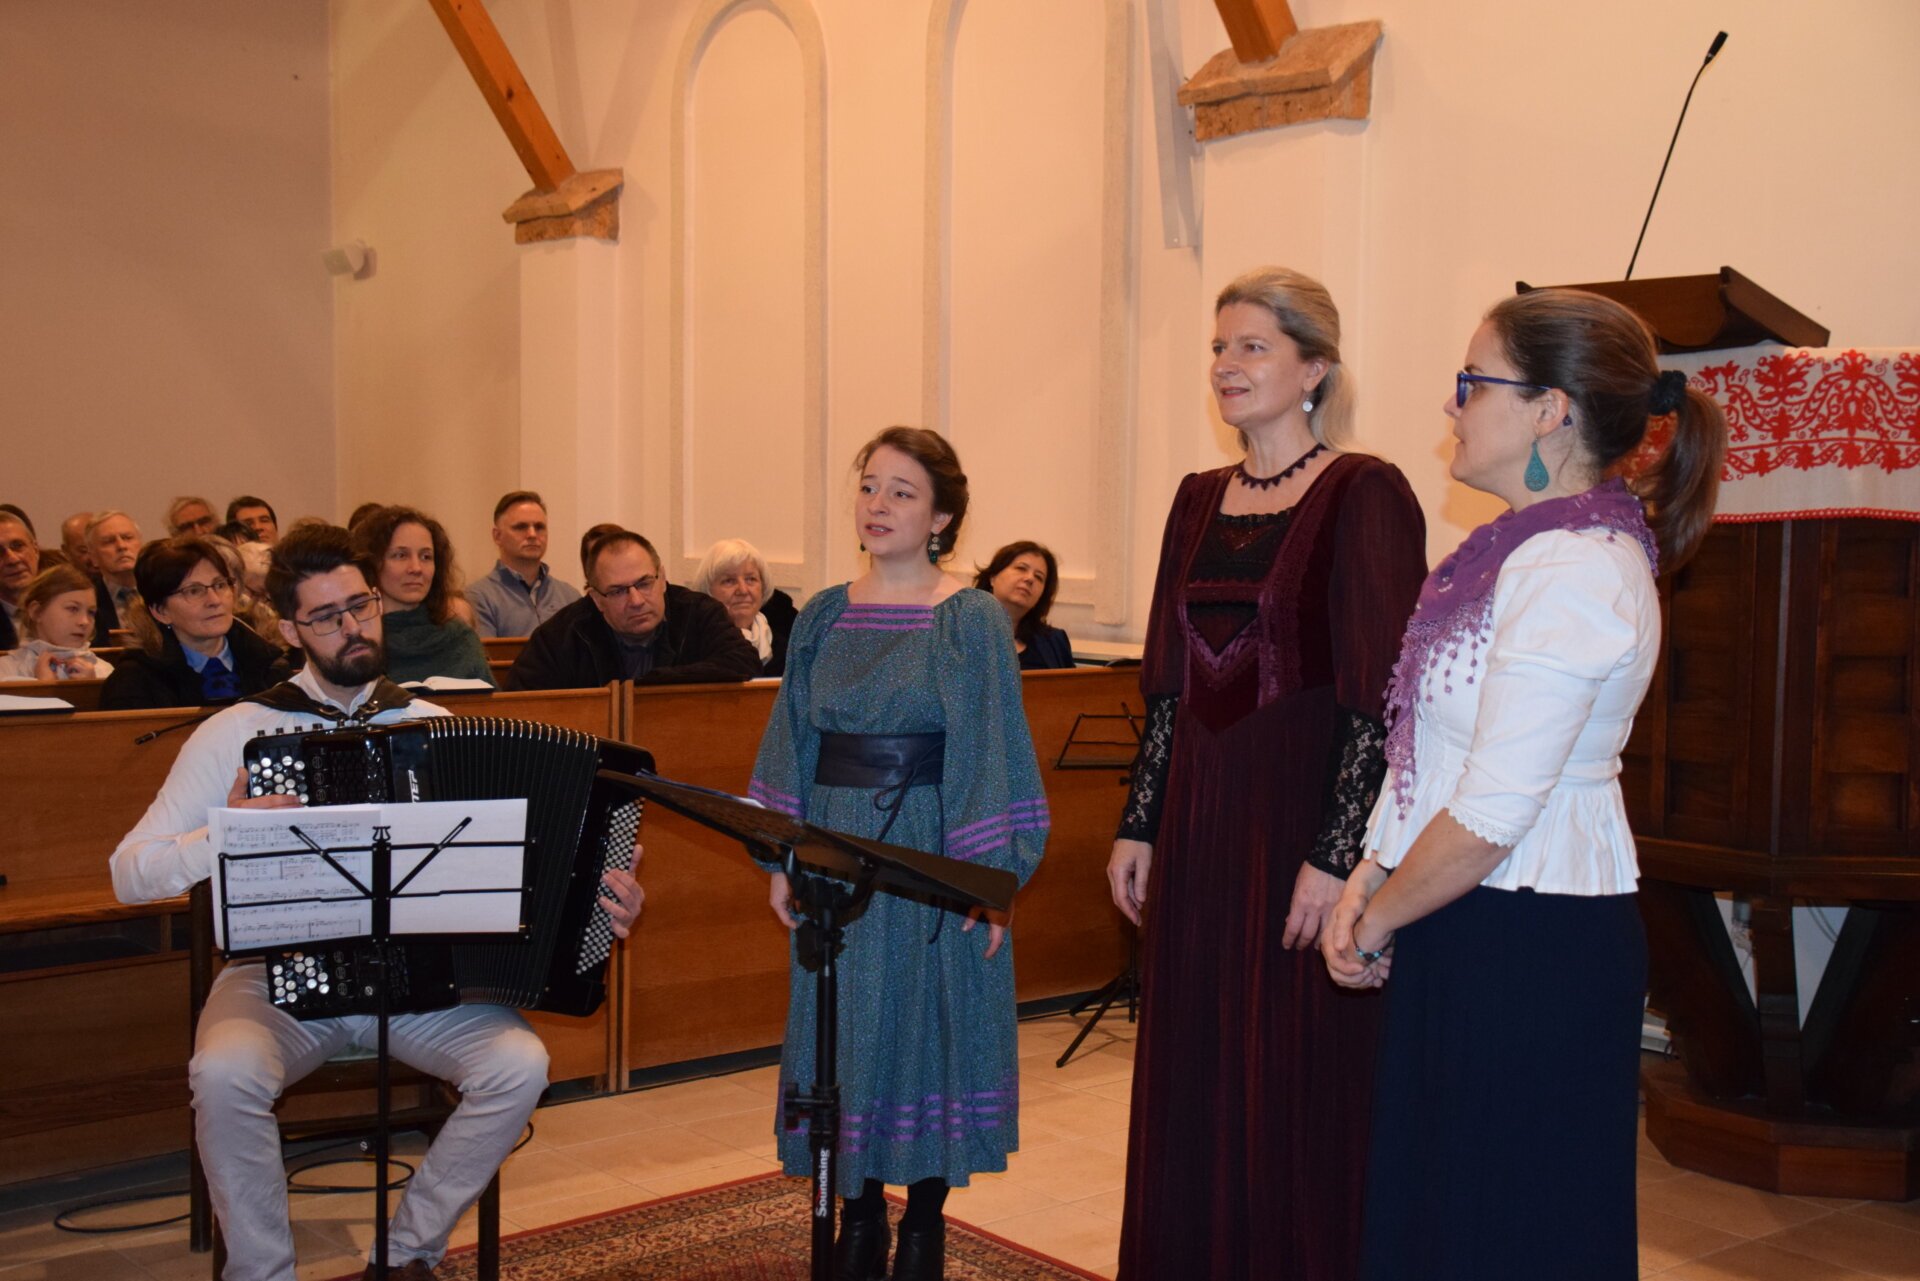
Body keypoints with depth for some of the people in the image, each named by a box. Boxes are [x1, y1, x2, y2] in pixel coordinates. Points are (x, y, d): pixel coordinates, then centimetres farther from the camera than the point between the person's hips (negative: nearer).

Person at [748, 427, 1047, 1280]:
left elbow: (993, 755, -9)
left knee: (931, 1021, 5)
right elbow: (793, 745, 9)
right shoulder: (823, 618, 7)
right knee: (846, 1028, 9)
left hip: (934, 855, -4)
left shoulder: (974, 621, -6)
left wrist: (991, 875, -14)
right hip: (839, 853, 4)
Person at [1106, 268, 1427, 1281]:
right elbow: (1167, 685, 13)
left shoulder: (1364, 496, -9)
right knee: (1190, 1083, 14)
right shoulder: (1199, 500, 11)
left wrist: (1338, 854, -19)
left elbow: (1379, 694, -14)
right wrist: (1139, 826, 10)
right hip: (1200, 826, 6)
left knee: (1301, 1086, 4)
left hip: (1302, 817, -6)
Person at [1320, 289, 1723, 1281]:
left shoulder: (1571, 574, -20)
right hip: (1472, 933, 9)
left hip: (1530, 944, -9)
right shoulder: (1523, 548, 10)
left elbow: (1492, 813, -23)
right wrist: (1372, 882, 4)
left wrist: (1379, 920, -10)